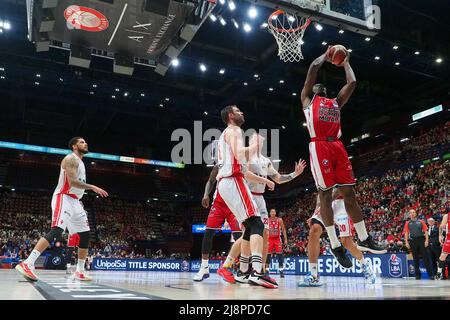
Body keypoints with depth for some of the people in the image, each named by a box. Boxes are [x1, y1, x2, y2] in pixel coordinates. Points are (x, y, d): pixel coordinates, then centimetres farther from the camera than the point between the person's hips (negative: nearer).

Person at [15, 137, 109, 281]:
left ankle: (80, 271, 15)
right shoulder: (71, 158, -8)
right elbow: (72, 182, -20)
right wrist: (92, 187, -17)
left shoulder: (80, 162, 22)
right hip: (64, 199, -10)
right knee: (56, 231, -26)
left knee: (85, 235, 8)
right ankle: (27, 264, -30)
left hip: (75, 201, 10)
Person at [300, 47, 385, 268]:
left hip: (337, 147, 5)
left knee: (349, 192, 5)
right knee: (325, 194, -4)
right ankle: (335, 245, -1)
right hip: (320, 147, -5)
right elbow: (313, 67, 9)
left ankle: (364, 239, 12)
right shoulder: (307, 98, 15)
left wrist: (346, 64, 36)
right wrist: (326, 56, 26)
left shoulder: (336, 102, 29)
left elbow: (352, 83, 23)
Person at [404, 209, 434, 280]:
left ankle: (430, 274, -4)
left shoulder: (421, 222, 10)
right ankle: (418, 275, 10)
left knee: (425, 257, -5)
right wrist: (406, 242, 0)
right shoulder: (407, 223, 12)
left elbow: (425, 231, 5)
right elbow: (406, 233, 10)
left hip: (421, 240, -1)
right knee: (415, 258, 4)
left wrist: (426, 240, -7)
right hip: (413, 241, 1)